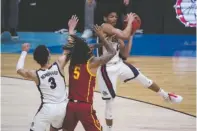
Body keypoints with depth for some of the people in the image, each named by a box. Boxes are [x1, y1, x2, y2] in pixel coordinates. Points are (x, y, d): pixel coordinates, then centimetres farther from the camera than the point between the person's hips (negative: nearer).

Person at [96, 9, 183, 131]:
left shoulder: (117, 33, 9)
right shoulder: (105, 27, -17)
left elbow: (125, 54, 6)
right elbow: (125, 36, -31)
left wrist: (131, 36, 2)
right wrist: (130, 21, -17)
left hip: (119, 64, 8)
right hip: (107, 68, -8)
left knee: (142, 78, 12)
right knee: (109, 102, 0)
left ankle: (167, 96, 35)